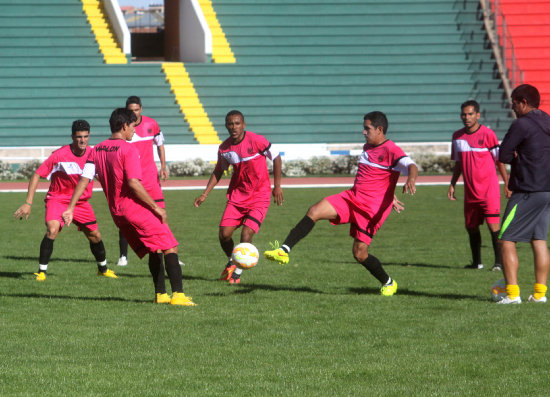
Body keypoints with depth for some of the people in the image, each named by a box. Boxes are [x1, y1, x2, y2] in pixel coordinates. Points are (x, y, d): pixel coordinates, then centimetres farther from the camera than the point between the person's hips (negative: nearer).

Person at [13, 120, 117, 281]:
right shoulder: (59, 155, -22)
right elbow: (37, 176, -18)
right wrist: (28, 203, -22)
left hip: (81, 201, 4)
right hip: (57, 199, -4)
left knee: (95, 235, 8)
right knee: (52, 230, -28)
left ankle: (103, 268, 34)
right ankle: (42, 271, -17)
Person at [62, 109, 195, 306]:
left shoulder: (97, 150, 9)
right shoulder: (128, 149, -13)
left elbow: (84, 179, 5)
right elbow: (133, 184, -20)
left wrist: (71, 208, 8)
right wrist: (156, 207, -14)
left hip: (116, 212, 8)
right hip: (136, 208, -8)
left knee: (154, 251, 19)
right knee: (170, 248, -5)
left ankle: (160, 294, 15)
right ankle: (178, 294, -16)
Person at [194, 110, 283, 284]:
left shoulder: (256, 141, -16)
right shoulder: (224, 148, -3)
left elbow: (276, 158, -5)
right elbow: (218, 171, 13)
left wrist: (277, 186, -7)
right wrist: (205, 194, 5)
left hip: (259, 195, -4)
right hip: (236, 194, 4)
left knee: (246, 234, -16)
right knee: (224, 234, -4)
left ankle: (237, 272, 2)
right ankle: (231, 261, 27)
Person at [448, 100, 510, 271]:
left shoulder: (487, 134, -7)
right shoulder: (457, 136, 8)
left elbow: (499, 160, -2)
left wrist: (507, 183, -4)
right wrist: (452, 185, 13)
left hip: (489, 189, -6)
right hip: (470, 191, 6)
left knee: (493, 225, -12)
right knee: (471, 226, 10)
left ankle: (499, 262, -10)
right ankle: (477, 262, 22)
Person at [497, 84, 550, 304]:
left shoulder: (522, 125, -12)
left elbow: (503, 156, -11)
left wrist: (515, 156, 7)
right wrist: (521, 156, 7)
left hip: (528, 192, -8)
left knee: (506, 240, -2)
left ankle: (512, 293, -7)